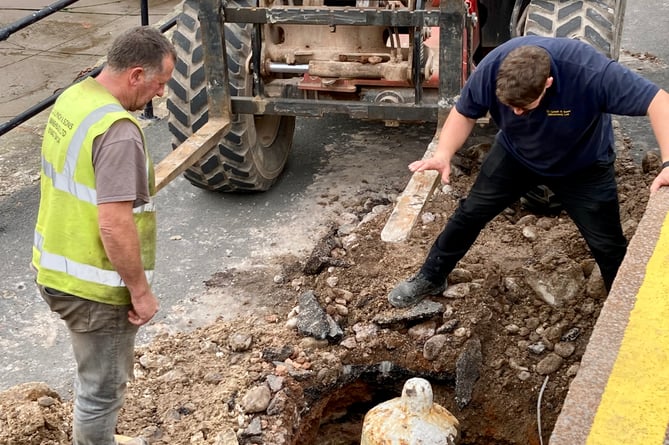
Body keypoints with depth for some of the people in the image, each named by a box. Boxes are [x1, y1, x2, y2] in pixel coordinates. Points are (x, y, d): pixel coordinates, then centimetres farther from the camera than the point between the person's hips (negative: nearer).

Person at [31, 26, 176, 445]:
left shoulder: (72, 98, 3)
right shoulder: (118, 130, -27)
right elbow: (114, 225, -30)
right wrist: (141, 290, -18)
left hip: (56, 268, 10)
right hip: (94, 288, -10)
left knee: (97, 374, 29)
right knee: (103, 389, 10)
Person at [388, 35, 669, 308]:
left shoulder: (590, 71, -42)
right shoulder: (492, 68, -32)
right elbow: (464, 113, -14)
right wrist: (443, 154, -32)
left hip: (582, 167, -2)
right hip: (514, 153, 2)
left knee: (607, 244, 1)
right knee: (470, 213, 7)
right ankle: (430, 278, 29)